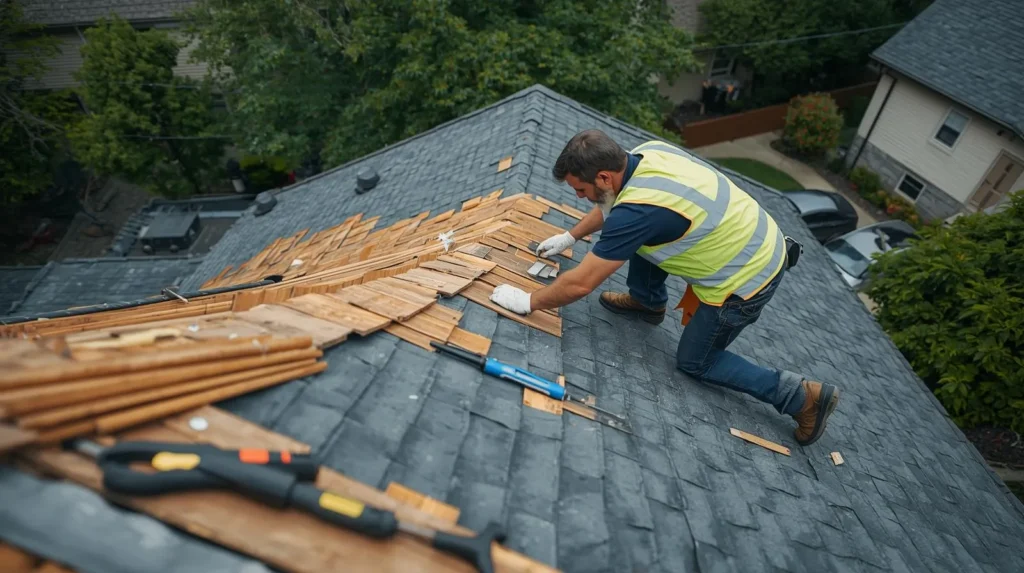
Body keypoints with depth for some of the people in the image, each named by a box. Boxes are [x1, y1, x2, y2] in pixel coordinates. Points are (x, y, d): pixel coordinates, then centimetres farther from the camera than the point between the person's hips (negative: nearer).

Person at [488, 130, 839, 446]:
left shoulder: (637, 211, -31)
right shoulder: (649, 151, -6)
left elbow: (580, 284, -24)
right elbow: (612, 203, 15)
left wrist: (528, 302, -9)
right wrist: (570, 237, 21)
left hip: (746, 279, -8)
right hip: (759, 241, 8)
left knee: (695, 361, 13)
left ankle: (802, 397, 12)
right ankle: (648, 302, 31)